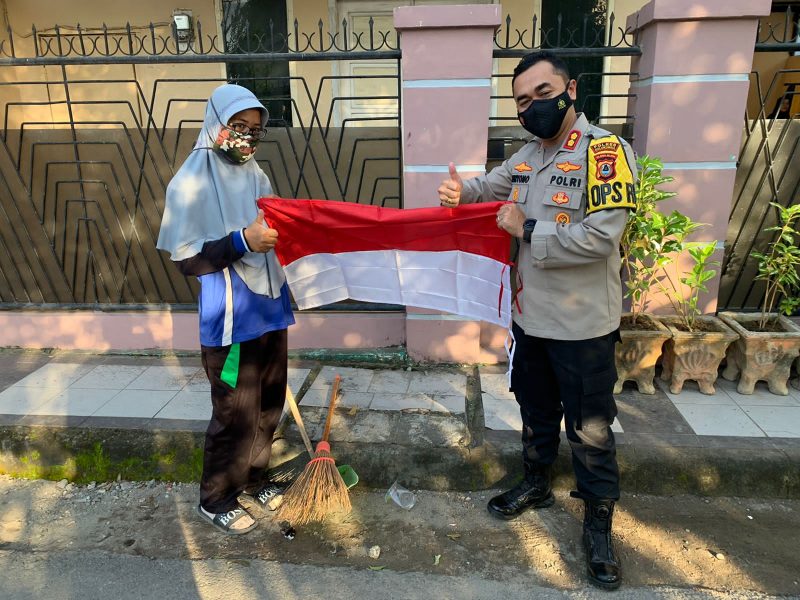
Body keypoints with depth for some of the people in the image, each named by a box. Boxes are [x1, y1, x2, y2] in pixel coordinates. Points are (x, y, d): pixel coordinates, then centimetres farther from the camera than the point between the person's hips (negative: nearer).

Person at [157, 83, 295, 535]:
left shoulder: (256, 174, 10)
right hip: (230, 319, -7)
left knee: (269, 404, 16)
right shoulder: (192, 182, -10)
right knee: (236, 413, 3)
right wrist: (243, 240, -25)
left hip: (270, 309, 7)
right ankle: (216, 499, 26)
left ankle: (254, 477, 38)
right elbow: (185, 258, -16)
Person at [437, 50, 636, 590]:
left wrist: (527, 229, -17)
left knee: (590, 430, 8)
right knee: (536, 413, 23)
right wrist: (459, 192, -5)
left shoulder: (606, 151, -17)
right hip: (530, 317, 7)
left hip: (582, 325, -7)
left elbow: (600, 237, -27)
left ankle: (599, 522, 29)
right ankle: (536, 485, 44)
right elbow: (488, 188, 19)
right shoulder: (528, 156, 8)